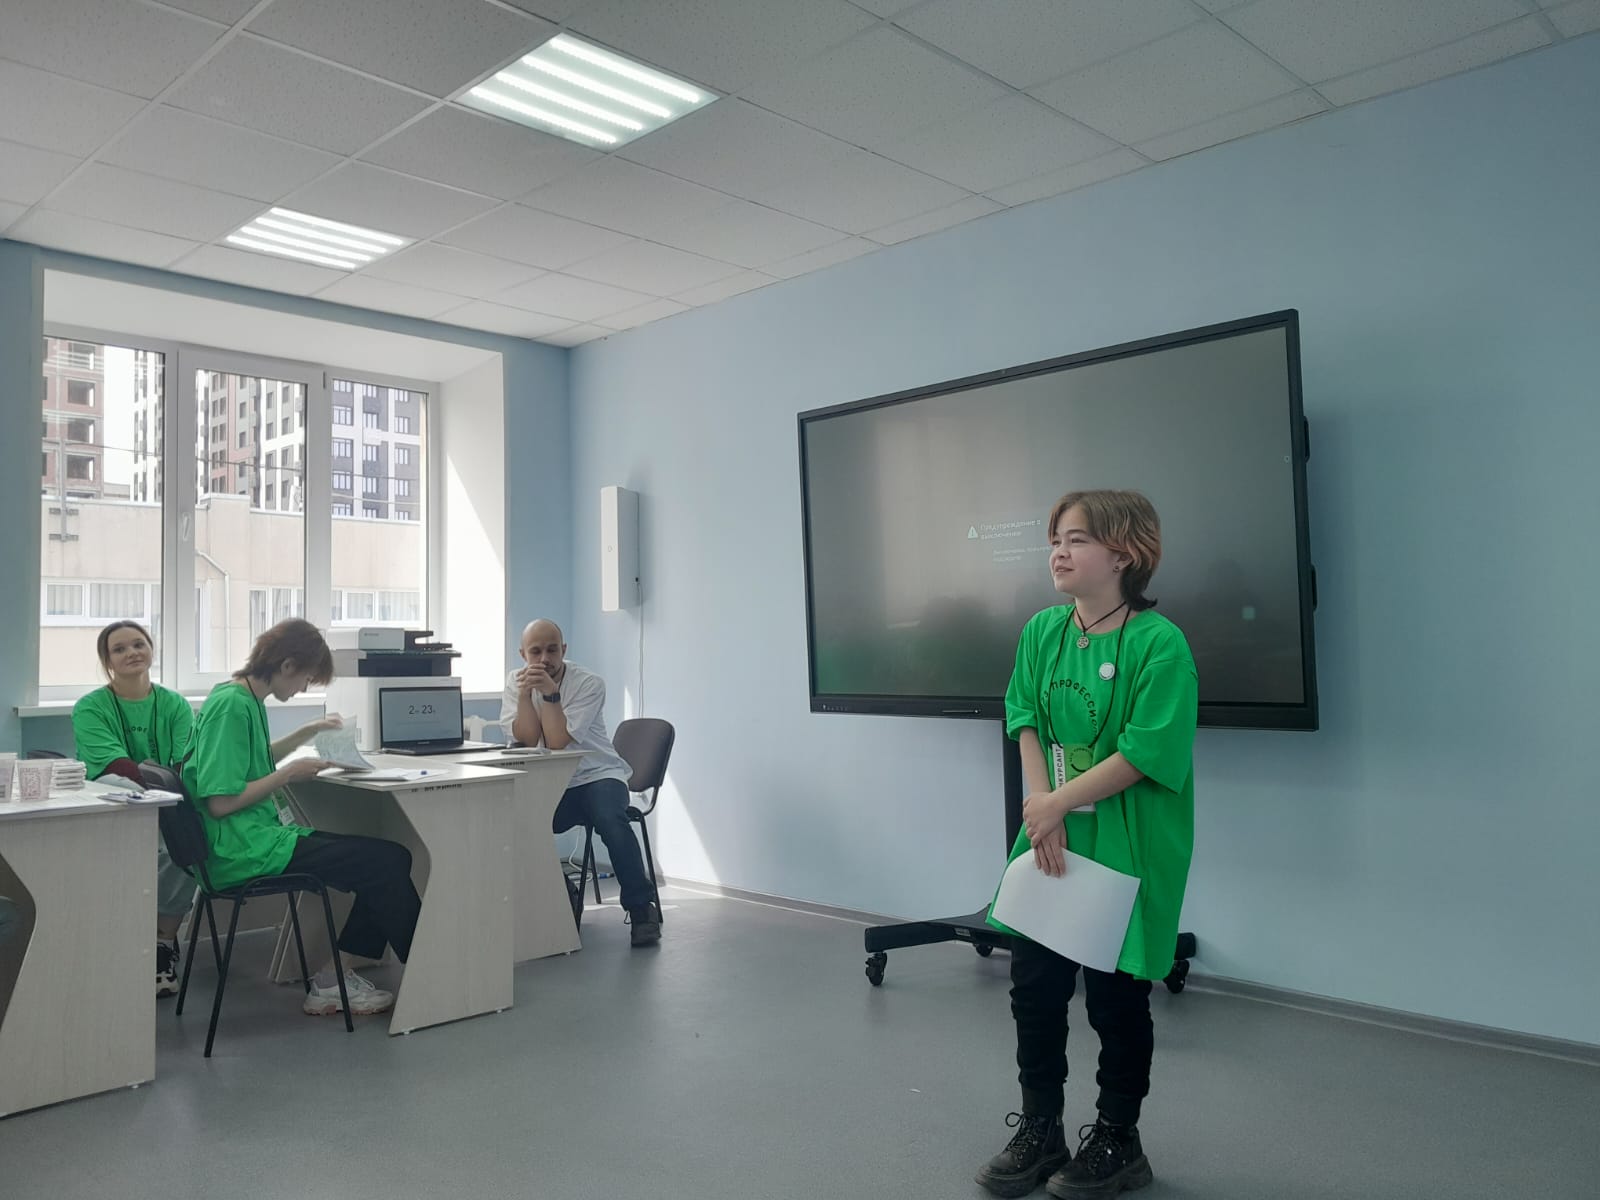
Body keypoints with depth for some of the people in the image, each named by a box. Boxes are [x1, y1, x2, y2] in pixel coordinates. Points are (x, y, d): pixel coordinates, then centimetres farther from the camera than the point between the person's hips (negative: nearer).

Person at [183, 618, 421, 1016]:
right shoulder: (230, 705, -18)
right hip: (244, 851, -10)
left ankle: (332, 979, 3)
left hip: (259, 837, 10)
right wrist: (288, 774, -14)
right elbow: (220, 801, -22)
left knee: (391, 858, 4)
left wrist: (307, 732, 21)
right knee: (385, 861, -14)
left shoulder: (248, 700, 12)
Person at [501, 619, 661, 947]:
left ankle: (641, 908, -13)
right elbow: (528, 740, -11)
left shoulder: (589, 683, -12)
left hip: (598, 775, -4)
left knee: (611, 821, -33)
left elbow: (557, 742, -21)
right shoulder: (515, 681, 1)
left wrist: (550, 693, -27)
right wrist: (526, 693, -21)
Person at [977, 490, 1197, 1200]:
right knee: (1034, 986, 10)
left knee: (1116, 997, 8)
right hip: (1051, 840, 5)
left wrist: (1057, 801, -17)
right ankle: (1038, 1135, 29)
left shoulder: (1159, 643, -15)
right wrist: (1042, 810, -10)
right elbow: (1026, 723, 3)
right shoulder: (1042, 631, 3)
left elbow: (1145, 753, -20)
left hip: (1128, 850, -5)